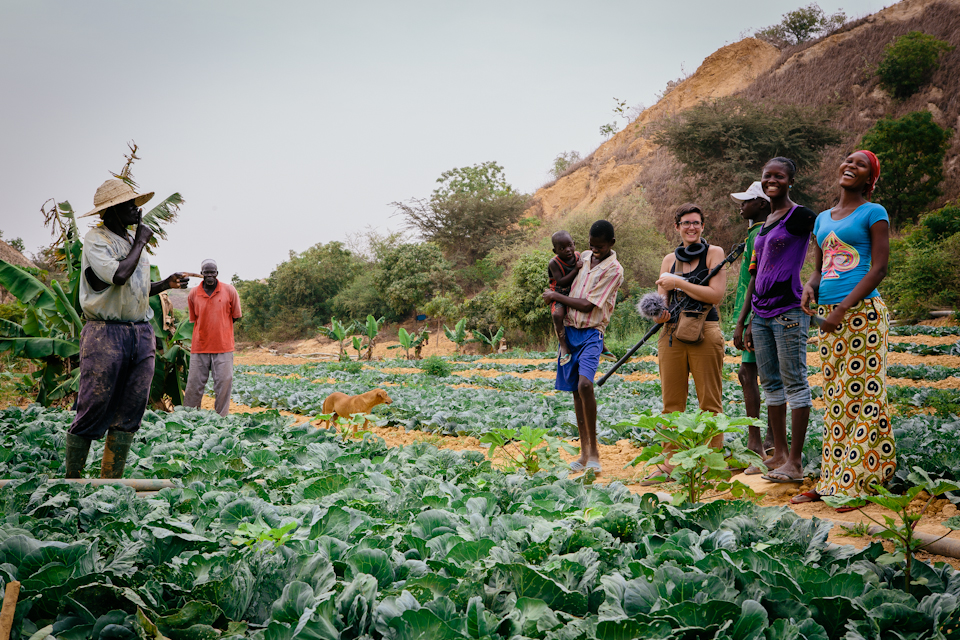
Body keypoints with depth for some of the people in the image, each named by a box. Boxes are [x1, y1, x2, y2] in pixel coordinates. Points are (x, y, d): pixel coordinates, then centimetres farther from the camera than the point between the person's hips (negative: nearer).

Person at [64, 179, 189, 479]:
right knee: (92, 412, -4)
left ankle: (110, 482, 13)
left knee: (130, 414, 5)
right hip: (105, 333, -7)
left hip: (142, 333, 7)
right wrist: (140, 242, -9)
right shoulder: (95, 239, -6)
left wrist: (164, 285, 9)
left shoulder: (133, 239, 19)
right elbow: (118, 276, -22)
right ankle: (71, 482, 9)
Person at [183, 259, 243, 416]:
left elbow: (235, 316, 10)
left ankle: (221, 418, 8)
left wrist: (220, 327, 9)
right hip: (199, 347, 1)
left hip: (223, 346, -1)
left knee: (224, 382, -2)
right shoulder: (193, 294, 3)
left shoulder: (229, 291, -1)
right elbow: (193, 319, 16)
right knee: (194, 383, 3)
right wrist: (208, 329, 11)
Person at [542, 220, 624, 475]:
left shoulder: (614, 270, -8)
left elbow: (588, 305, -12)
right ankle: (584, 452, 13)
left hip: (591, 333, -6)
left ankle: (594, 450, -15)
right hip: (570, 330, 7)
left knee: (585, 385, -25)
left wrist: (556, 296, -3)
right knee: (576, 391, 6)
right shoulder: (584, 257, 12)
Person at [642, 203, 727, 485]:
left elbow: (716, 295, -11)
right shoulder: (669, 259, 16)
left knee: (709, 402, -3)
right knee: (672, 403, 7)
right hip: (671, 333, 5)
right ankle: (669, 464, 14)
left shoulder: (714, 253, 2)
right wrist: (659, 311, -8)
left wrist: (678, 283, -11)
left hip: (704, 333, -5)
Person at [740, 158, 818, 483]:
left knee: (795, 383, -4)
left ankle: (795, 462, 0)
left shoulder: (800, 216, -5)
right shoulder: (765, 225, 19)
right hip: (761, 313, 8)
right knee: (771, 384, 10)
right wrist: (749, 322, 19)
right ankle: (779, 454, 18)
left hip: (789, 310, -8)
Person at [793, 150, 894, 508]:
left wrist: (843, 309, -17)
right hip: (828, 316, 6)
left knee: (863, 394, -4)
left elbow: (879, 267, -8)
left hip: (862, 312, -6)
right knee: (835, 397, 7)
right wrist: (809, 287, -2)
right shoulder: (823, 219, 19)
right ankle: (833, 481, 12)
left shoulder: (873, 213, 0)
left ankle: (861, 482, 0)